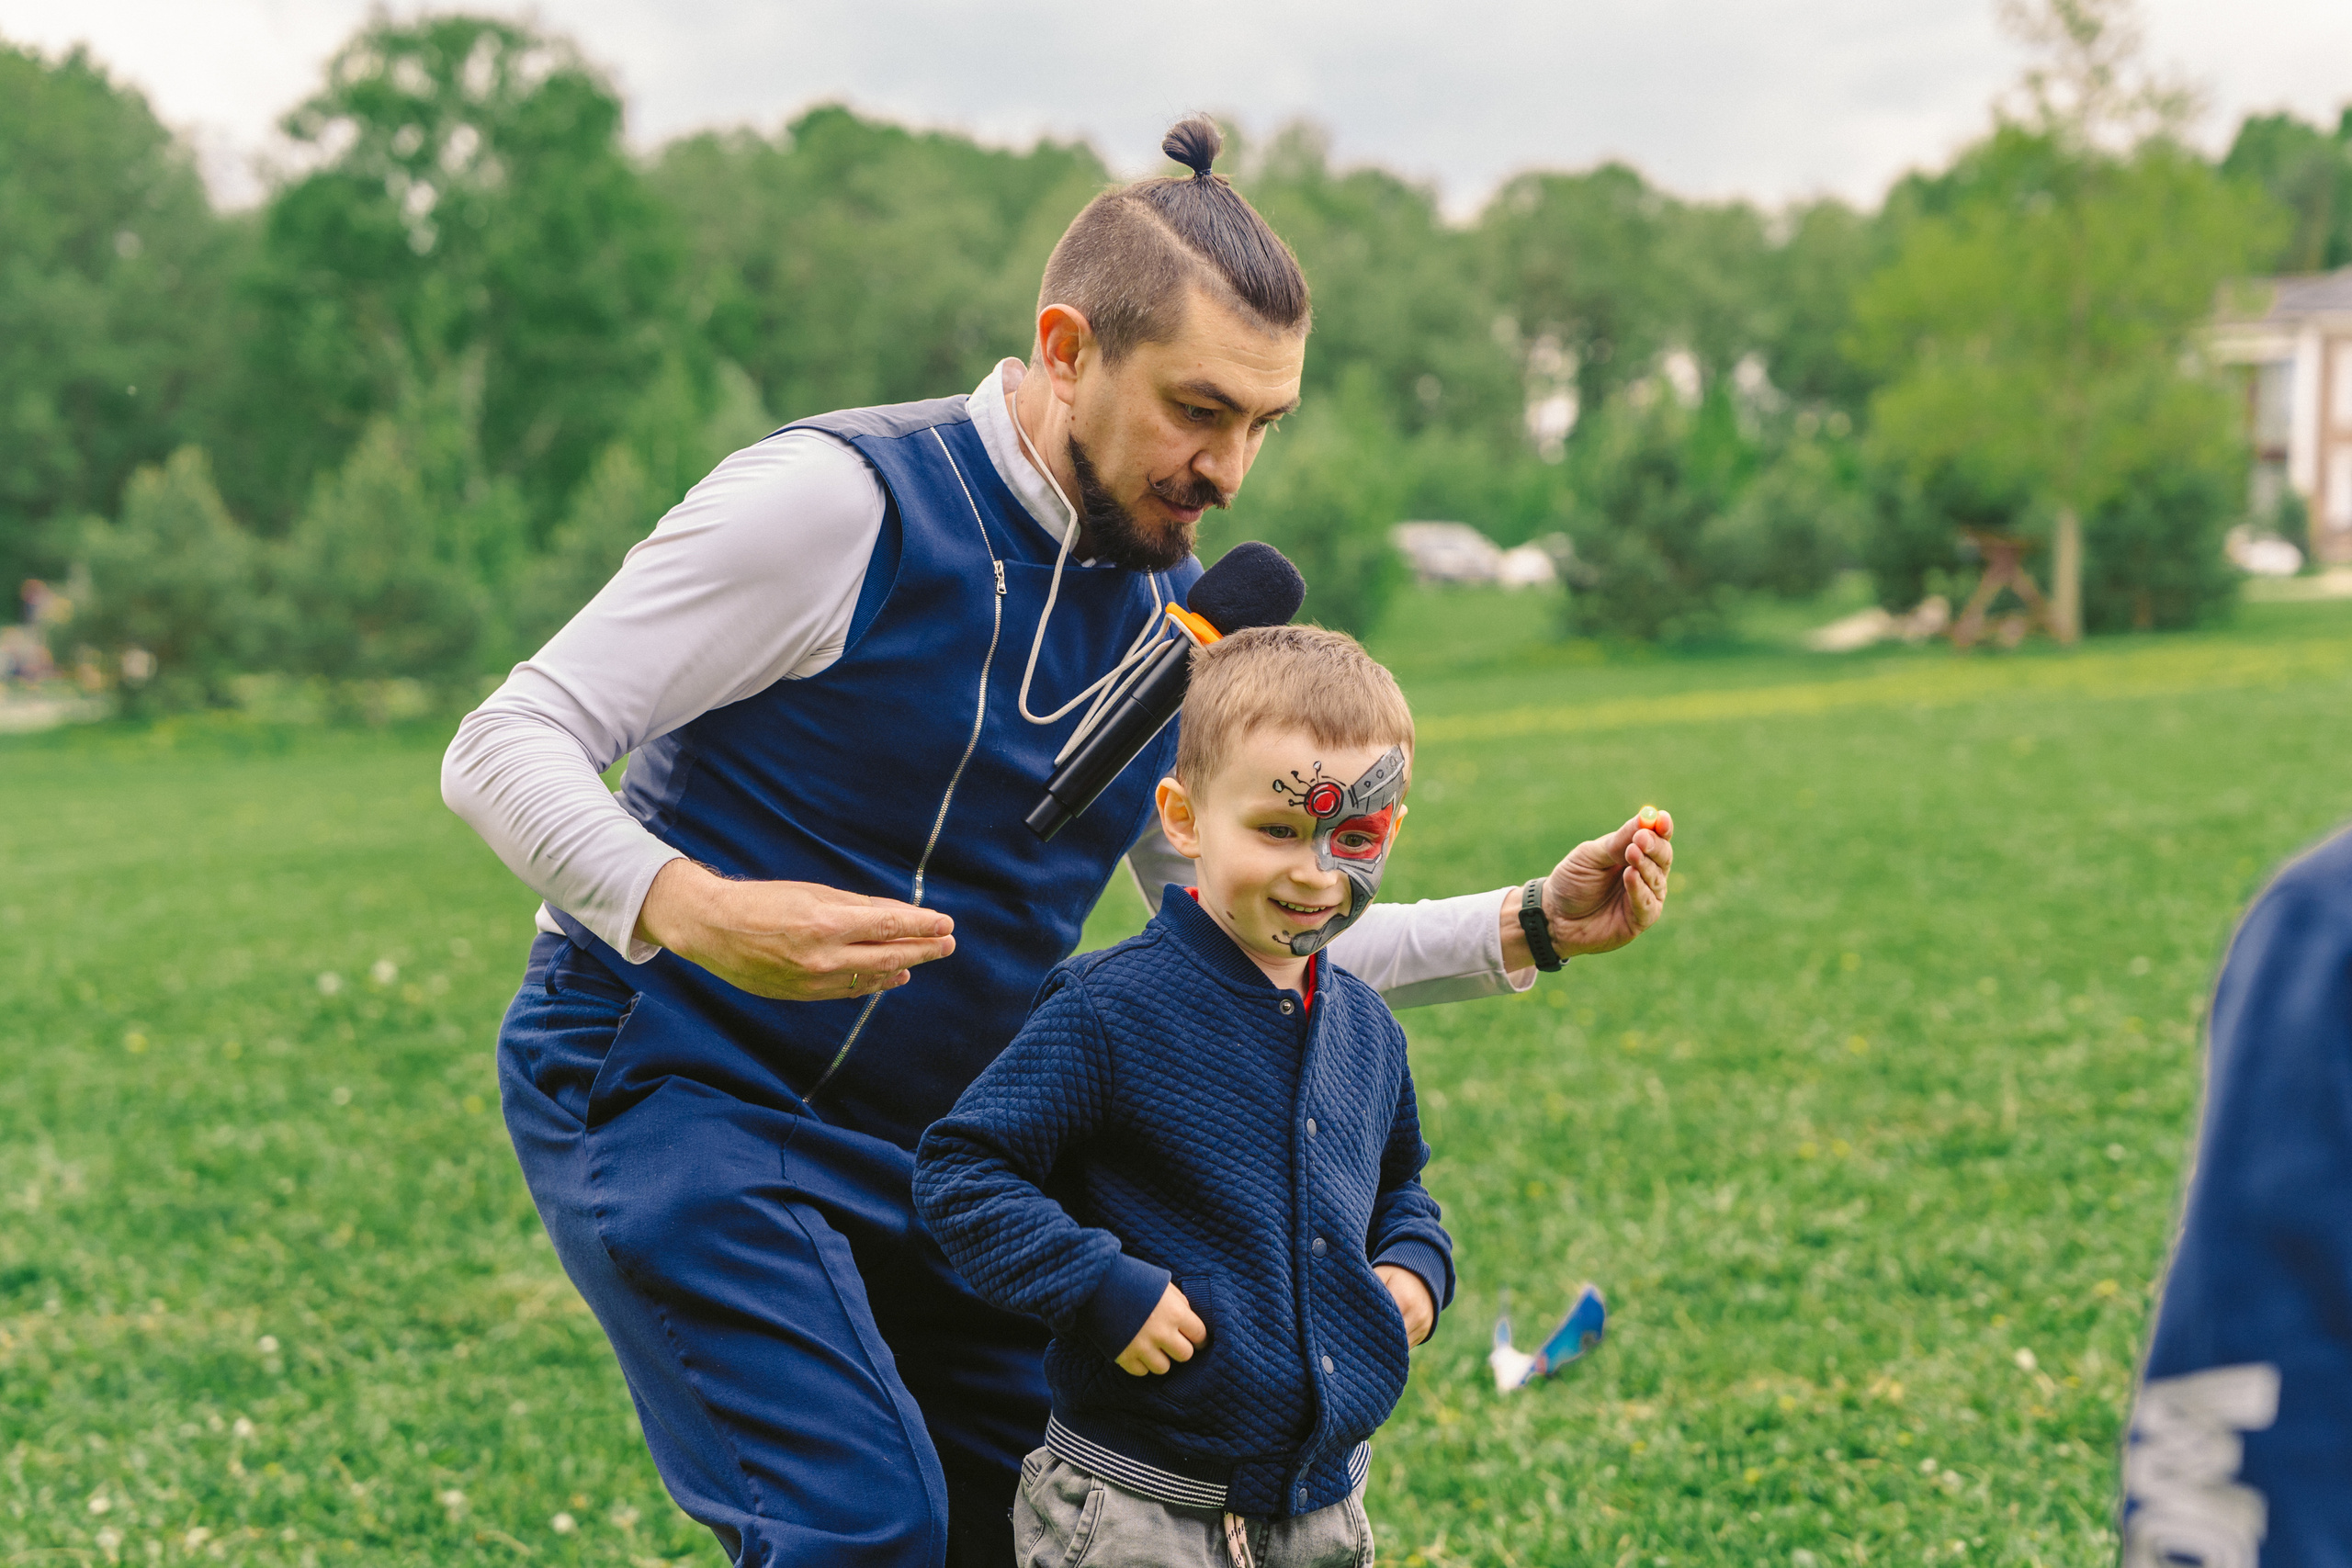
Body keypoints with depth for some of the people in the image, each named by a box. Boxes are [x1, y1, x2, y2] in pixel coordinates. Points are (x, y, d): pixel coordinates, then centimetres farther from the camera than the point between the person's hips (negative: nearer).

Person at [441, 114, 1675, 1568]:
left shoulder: (1177, 619, 5)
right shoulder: (843, 499, -17)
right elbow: (505, 747, -18)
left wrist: (1531, 926, 1)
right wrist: (693, 914, -37)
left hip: (929, 1147, 7)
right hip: (675, 1094, -7)